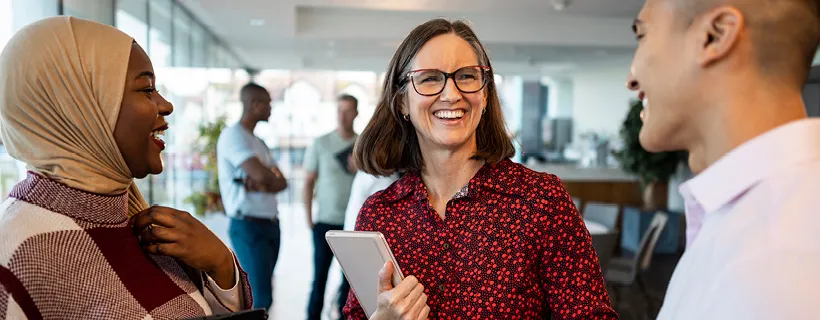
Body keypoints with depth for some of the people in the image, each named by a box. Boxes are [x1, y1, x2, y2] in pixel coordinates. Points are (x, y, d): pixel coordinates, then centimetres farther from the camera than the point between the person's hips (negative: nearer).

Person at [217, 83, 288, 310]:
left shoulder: (259, 142, 18)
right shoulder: (233, 135, -9)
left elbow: (282, 183, 9)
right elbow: (260, 173, -23)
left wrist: (261, 185, -12)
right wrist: (271, 178, 0)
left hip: (271, 225, 8)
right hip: (249, 227, -8)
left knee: (255, 293, 11)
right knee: (262, 298, -12)